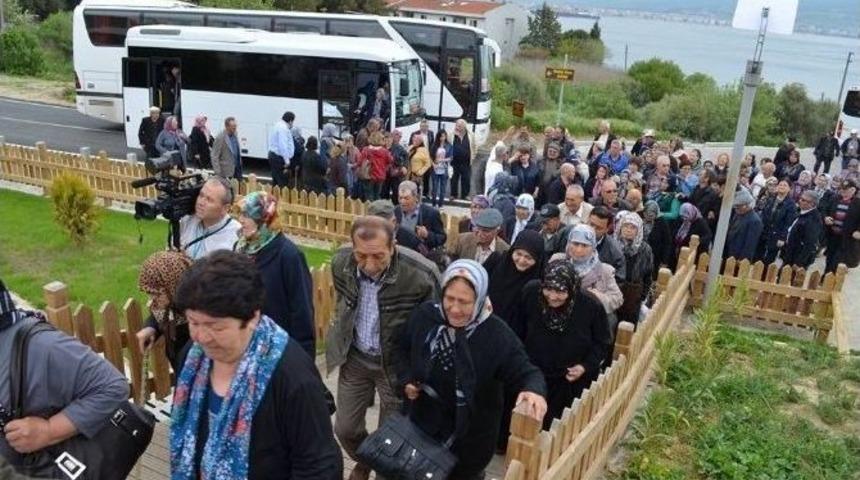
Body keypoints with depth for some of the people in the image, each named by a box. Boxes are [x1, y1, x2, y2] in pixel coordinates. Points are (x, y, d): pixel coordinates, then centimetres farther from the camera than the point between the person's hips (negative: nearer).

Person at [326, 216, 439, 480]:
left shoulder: (418, 278, -30)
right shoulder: (340, 263, -16)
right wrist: (341, 334, 12)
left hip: (396, 363, -4)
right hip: (355, 358, 4)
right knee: (344, 428, 17)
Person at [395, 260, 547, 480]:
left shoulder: (497, 334, -23)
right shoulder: (424, 315, -13)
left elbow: (526, 372, -20)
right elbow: (403, 349, 7)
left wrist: (535, 390, -42)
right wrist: (406, 379, -7)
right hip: (424, 423, 3)